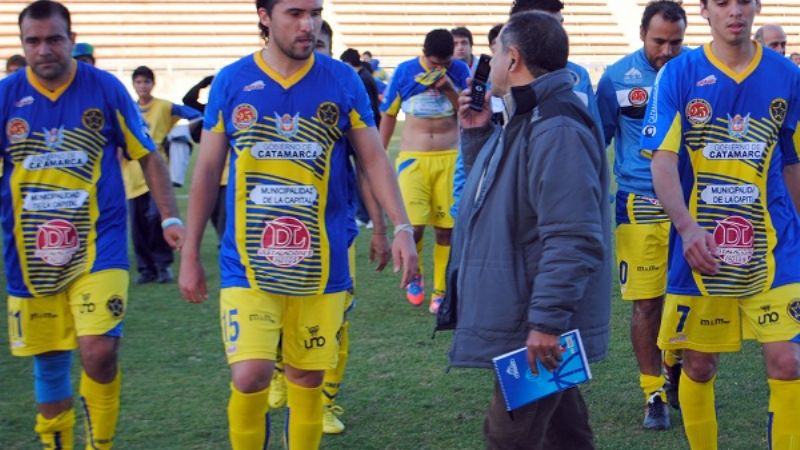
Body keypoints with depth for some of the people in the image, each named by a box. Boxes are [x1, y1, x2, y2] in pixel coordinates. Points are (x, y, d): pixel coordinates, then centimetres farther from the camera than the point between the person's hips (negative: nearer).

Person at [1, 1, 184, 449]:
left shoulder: (106, 89, -3)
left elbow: (148, 156, 5)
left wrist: (171, 218, -2)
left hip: (98, 244, -2)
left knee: (99, 352, -17)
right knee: (48, 363, 9)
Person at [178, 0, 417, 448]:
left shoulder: (343, 81, 0)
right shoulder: (231, 82, -1)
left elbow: (374, 159, 4)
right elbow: (207, 170, 6)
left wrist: (402, 227, -9)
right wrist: (190, 254, 7)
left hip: (321, 262, 1)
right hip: (248, 263, -1)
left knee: (308, 378, 10)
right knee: (250, 376, -13)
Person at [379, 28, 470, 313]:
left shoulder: (459, 71, 1)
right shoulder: (405, 72, -1)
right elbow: (388, 115, 9)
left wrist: (451, 90, -17)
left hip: (449, 158, 1)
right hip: (413, 158, -1)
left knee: (445, 228, 1)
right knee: (413, 226, -14)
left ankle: (441, 292, 14)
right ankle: (414, 274, 15)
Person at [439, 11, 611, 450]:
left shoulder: (556, 129, -21)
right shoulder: (524, 120, 12)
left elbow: (573, 239, -27)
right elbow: (495, 193, 26)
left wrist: (547, 321, -28)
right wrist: (477, 134, 13)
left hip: (538, 331, -11)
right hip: (530, 320, 11)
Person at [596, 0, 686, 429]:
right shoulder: (618, 77, -2)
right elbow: (597, 140, 7)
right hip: (639, 203, -2)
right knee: (646, 303, -1)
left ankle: (674, 372, 30)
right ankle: (654, 394, 10)